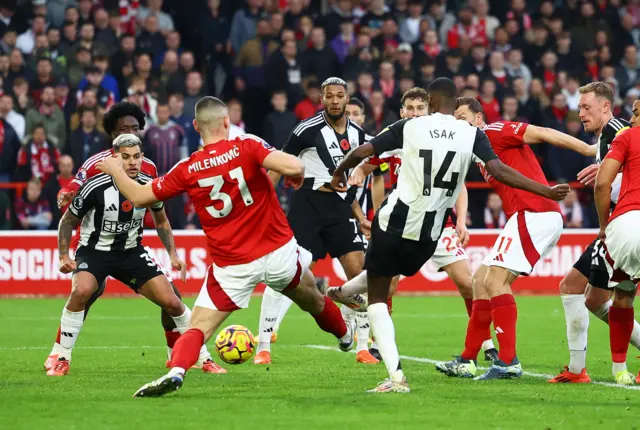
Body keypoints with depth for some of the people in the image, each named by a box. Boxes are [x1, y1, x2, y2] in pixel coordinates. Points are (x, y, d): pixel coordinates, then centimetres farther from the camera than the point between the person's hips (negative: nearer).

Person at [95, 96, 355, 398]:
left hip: (232, 267, -1)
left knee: (198, 328, -1)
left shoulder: (187, 169, -6)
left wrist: (114, 169, 19)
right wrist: (297, 176, 1)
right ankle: (345, 336, 53)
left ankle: (176, 371, -28)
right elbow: (293, 167, -24)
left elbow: (139, 197, 2)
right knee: (312, 299, 28)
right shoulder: (247, 147, -10)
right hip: (278, 252, 1)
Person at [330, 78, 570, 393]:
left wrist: (339, 172, 19)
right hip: (428, 236, 3)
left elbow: (362, 152, -2)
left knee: (377, 298, 4)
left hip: (394, 222, -3)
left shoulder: (410, 127, -4)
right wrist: (547, 191, -5)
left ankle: (395, 375, -10)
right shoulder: (472, 134, -2)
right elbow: (498, 171, -10)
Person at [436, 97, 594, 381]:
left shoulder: (493, 131, -4)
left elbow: (544, 134, -11)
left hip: (534, 214, -10)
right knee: (482, 280, 11)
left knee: (495, 280, -15)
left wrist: (592, 151, -17)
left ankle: (508, 361, -17)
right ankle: (467, 361, 14)